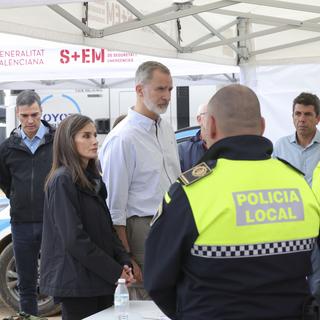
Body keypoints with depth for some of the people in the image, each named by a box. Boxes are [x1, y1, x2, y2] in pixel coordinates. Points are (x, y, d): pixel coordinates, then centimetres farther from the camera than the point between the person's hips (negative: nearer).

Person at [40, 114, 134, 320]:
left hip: (100, 279, 8)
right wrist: (114, 271, -15)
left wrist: (124, 262, -1)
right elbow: (74, 239, -18)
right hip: (76, 281, -8)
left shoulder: (92, 179, 13)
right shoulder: (62, 181, -12)